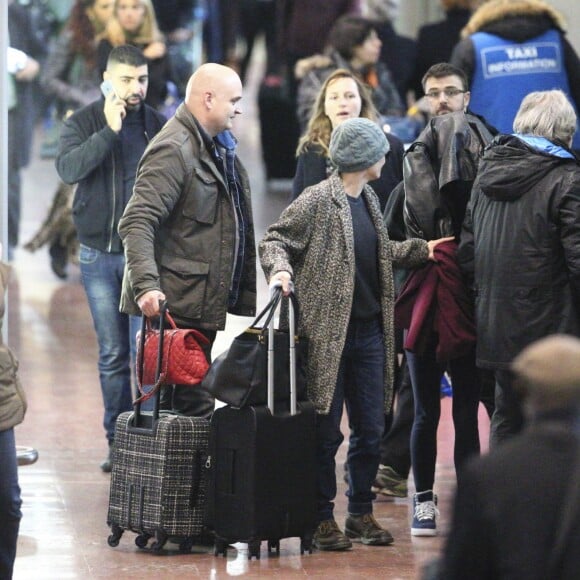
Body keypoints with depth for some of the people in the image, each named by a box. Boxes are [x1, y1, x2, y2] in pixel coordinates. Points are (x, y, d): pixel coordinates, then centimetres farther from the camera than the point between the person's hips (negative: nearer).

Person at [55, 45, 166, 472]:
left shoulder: (159, 127, 4)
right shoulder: (84, 123, 1)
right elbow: (68, 168, -17)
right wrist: (109, 131, -22)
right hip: (98, 255, 1)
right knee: (112, 355, 7)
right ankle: (118, 441, 14)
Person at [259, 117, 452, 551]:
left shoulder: (369, 201, 14)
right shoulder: (317, 201, -9)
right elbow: (275, 241, -7)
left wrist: (420, 251, 23)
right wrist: (280, 270, -25)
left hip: (370, 332, 7)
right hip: (328, 333, -7)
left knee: (370, 429, 10)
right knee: (326, 430, -1)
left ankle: (361, 512, 20)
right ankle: (323, 518, 8)